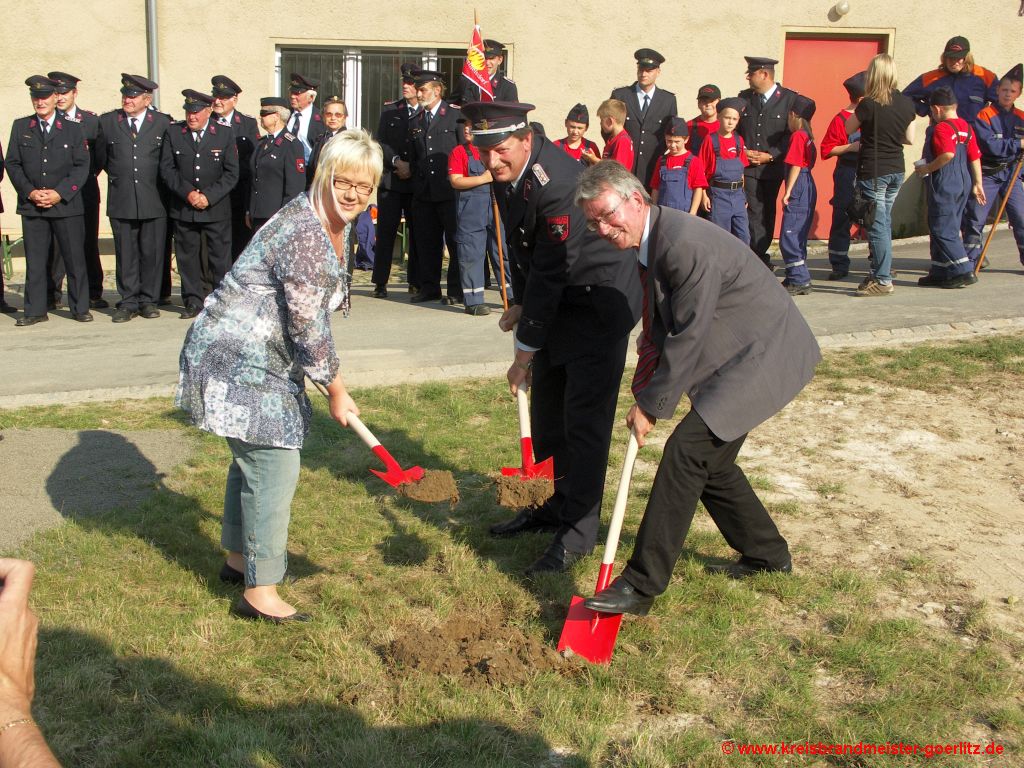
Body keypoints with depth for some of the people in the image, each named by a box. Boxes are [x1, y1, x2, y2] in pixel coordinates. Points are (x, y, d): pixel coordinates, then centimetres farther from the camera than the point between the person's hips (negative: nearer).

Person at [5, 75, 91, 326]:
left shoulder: (72, 129, 5)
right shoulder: (20, 127, 10)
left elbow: (81, 167, 0)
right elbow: (13, 164, 7)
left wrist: (59, 193, -11)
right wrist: (30, 192, -7)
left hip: (67, 204, -1)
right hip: (32, 206, 1)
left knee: (74, 257, 1)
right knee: (35, 260, 3)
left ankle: (80, 308, 11)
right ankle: (35, 310, 9)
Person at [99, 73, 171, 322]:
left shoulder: (163, 123, 4)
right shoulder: (107, 122, 7)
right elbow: (99, 156, 18)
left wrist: (163, 184, 7)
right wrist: (116, 173, 15)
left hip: (153, 201, -1)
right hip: (121, 201, 1)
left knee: (152, 253, 3)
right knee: (125, 254, 3)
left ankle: (148, 301, 14)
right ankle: (128, 302, 10)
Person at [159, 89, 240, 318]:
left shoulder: (225, 135, 1)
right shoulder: (173, 133, 5)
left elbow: (231, 173, -2)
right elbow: (166, 169, 2)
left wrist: (209, 196, -12)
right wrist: (187, 193, -11)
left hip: (216, 209, -1)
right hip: (183, 208, 2)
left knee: (220, 257, 1)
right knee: (187, 257, 4)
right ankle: (193, 302, 13)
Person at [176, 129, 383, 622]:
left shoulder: (337, 225, 7)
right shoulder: (305, 234, -25)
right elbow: (308, 326, -22)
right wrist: (337, 391, -11)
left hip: (259, 358, 10)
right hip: (240, 359, -10)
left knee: (254, 457, 21)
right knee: (275, 466, -8)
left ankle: (239, 559, 38)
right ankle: (260, 592, 2)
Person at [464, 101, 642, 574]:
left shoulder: (556, 183, -31)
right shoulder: (508, 168, -3)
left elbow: (551, 274, -26)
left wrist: (525, 351, -19)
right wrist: (520, 304, 6)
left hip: (599, 303, -9)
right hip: (559, 302, 10)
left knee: (584, 419, -8)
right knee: (547, 411, 16)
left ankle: (577, 534, 1)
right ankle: (553, 506, 31)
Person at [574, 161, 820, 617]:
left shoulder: (685, 244, -27)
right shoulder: (647, 243, 5)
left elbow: (688, 336, -24)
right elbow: (660, 329, 14)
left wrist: (652, 405, -16)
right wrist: (644, 391, 1)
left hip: (764, 354, -10)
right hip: (733, 358, 10)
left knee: (686, 450, -19)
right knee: (710, 463, 15)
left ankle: (641, 586, -16)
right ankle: (767, 556, 36)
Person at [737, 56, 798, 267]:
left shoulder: (788, 99, -2)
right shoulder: (744, 97, 9)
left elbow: (792, 133, -5)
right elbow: (735, 129, 12)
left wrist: (770, 155, -12)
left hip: (773, 167, -1)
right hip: (747, 166, 1)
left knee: (767, 213, 9)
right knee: (754, 213, -6)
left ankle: (758, 257, 18)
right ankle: (760, 258, -4)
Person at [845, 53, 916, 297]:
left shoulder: (869, 105, -15)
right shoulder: (906, 103, 2)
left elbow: (848, 129, -1)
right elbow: (910, 139, 9)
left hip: (873, 172, -6)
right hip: (897, 170, 6)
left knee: (877, 225, -3)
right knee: (884, 222, 17)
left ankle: (883, 280, -1)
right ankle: (882, 270, 24)